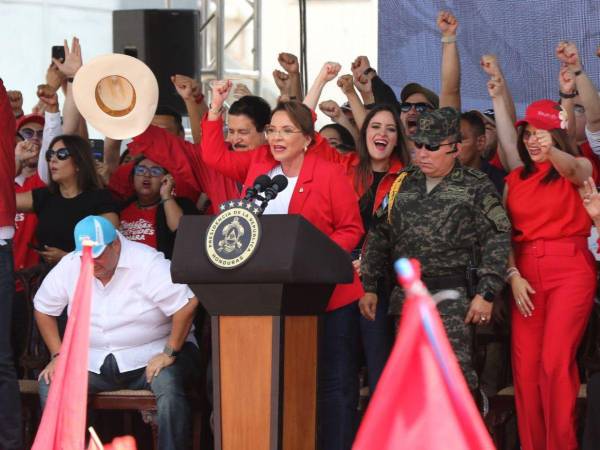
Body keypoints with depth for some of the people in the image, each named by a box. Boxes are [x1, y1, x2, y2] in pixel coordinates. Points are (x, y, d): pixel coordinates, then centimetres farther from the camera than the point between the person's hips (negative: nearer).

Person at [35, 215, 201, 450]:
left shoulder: (147, 263, -18)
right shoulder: (68, 267, -2)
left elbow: (187, 304, -25)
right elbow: (42, 309, 11)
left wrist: (169, 354, -25)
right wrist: (58, 355, 0)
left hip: (151, 354, -4)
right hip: (94, 361, 4)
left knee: (168, 386, -35)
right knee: (49, 385, -16)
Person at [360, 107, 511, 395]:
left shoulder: (476, 188, -1)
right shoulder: (402, 184, 13)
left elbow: (498, 239, -5)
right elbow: (379, 235, 17)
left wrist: (486, 293, -13)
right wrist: (369, 287, 12)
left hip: (452, 297, -5)